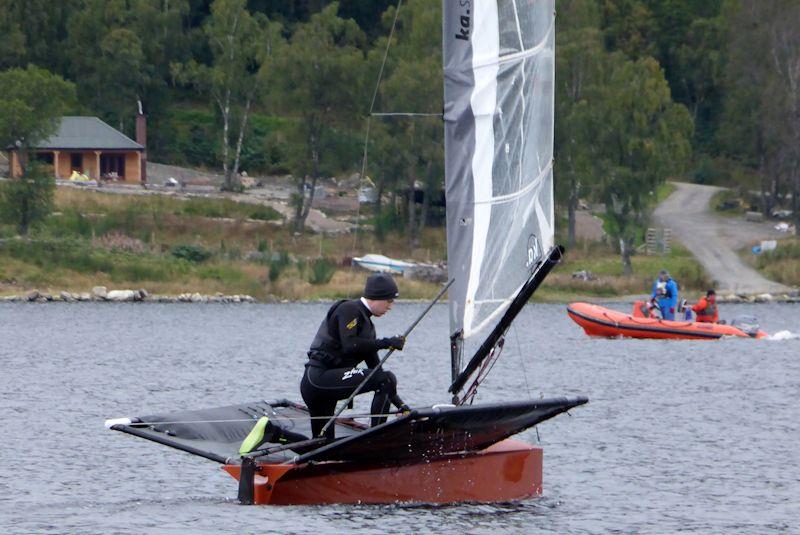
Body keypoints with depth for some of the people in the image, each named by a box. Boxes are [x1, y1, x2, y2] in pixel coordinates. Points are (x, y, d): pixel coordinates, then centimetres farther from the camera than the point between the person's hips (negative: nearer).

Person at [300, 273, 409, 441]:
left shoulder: (366, 323, 22)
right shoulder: (349, 309, -5)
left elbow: (375, 366, 22)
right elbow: (349, 346, -21)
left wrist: (399, 403, 17)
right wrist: (386, 343, -16)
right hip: (320, 376, -10)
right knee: (387, 379, -18)